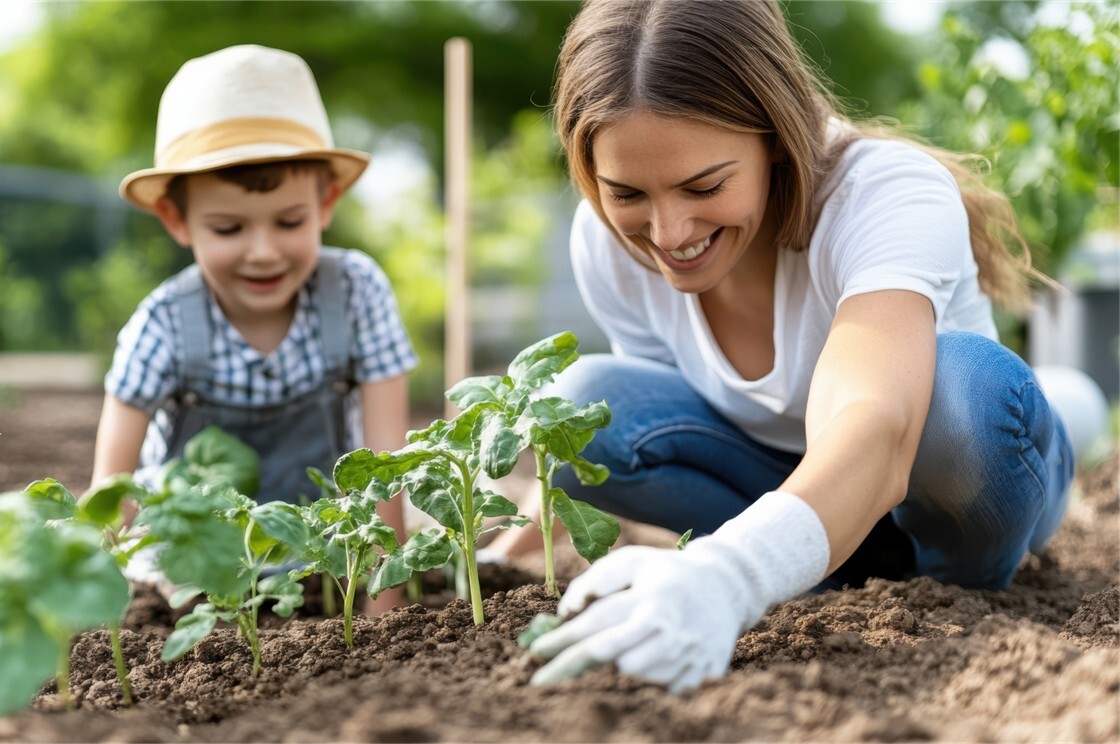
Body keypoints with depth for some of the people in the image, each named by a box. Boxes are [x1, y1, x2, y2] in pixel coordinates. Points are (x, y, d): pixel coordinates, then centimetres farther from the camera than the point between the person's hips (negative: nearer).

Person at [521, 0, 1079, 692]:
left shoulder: (891, 194, -33)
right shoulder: (607, 243, -18)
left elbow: (874, 437, -53)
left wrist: (724, 577, -72)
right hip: (786, 476, 4)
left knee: (969, 383, -38)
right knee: (587, 403, -22)